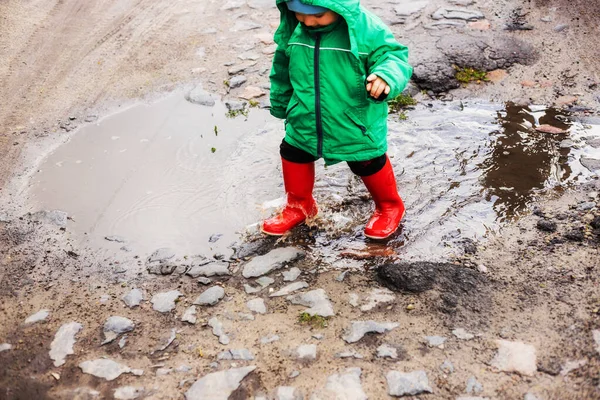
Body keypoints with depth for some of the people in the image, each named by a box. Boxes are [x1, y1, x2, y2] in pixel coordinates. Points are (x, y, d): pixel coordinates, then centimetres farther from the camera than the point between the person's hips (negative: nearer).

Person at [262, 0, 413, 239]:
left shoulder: (365, 29, -26)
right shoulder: (293, 30, -10)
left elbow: (395, 58, -24)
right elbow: (283, 68, 7)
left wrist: (386, 77, -49)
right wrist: (280, 104, 21)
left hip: (357, 126, -4)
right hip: (305, 122, 5)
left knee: (368, 164, 14)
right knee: (293, 156, 20)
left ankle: (389, 206, 44)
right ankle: (299, 206, 48)